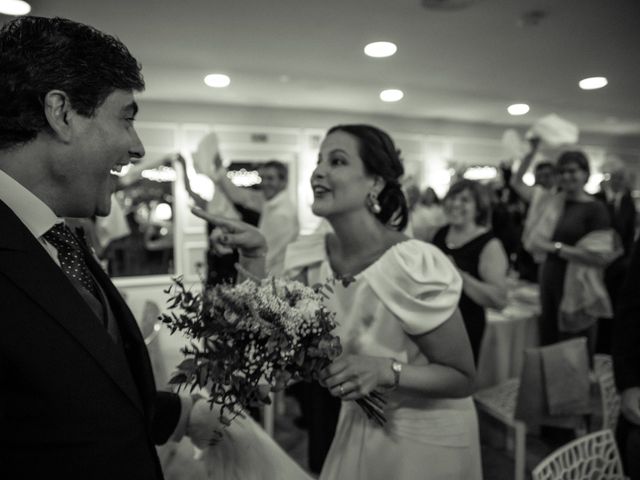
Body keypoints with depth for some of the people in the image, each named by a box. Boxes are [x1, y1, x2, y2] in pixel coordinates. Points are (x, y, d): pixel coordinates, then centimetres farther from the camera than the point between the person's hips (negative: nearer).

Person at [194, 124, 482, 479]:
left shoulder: (415, 266, -26)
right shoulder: (312, 257, -9)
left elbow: (463, 378, -18)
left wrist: (386, 370, -33)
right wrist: (256, 254, -18)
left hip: (427, 437, -4)